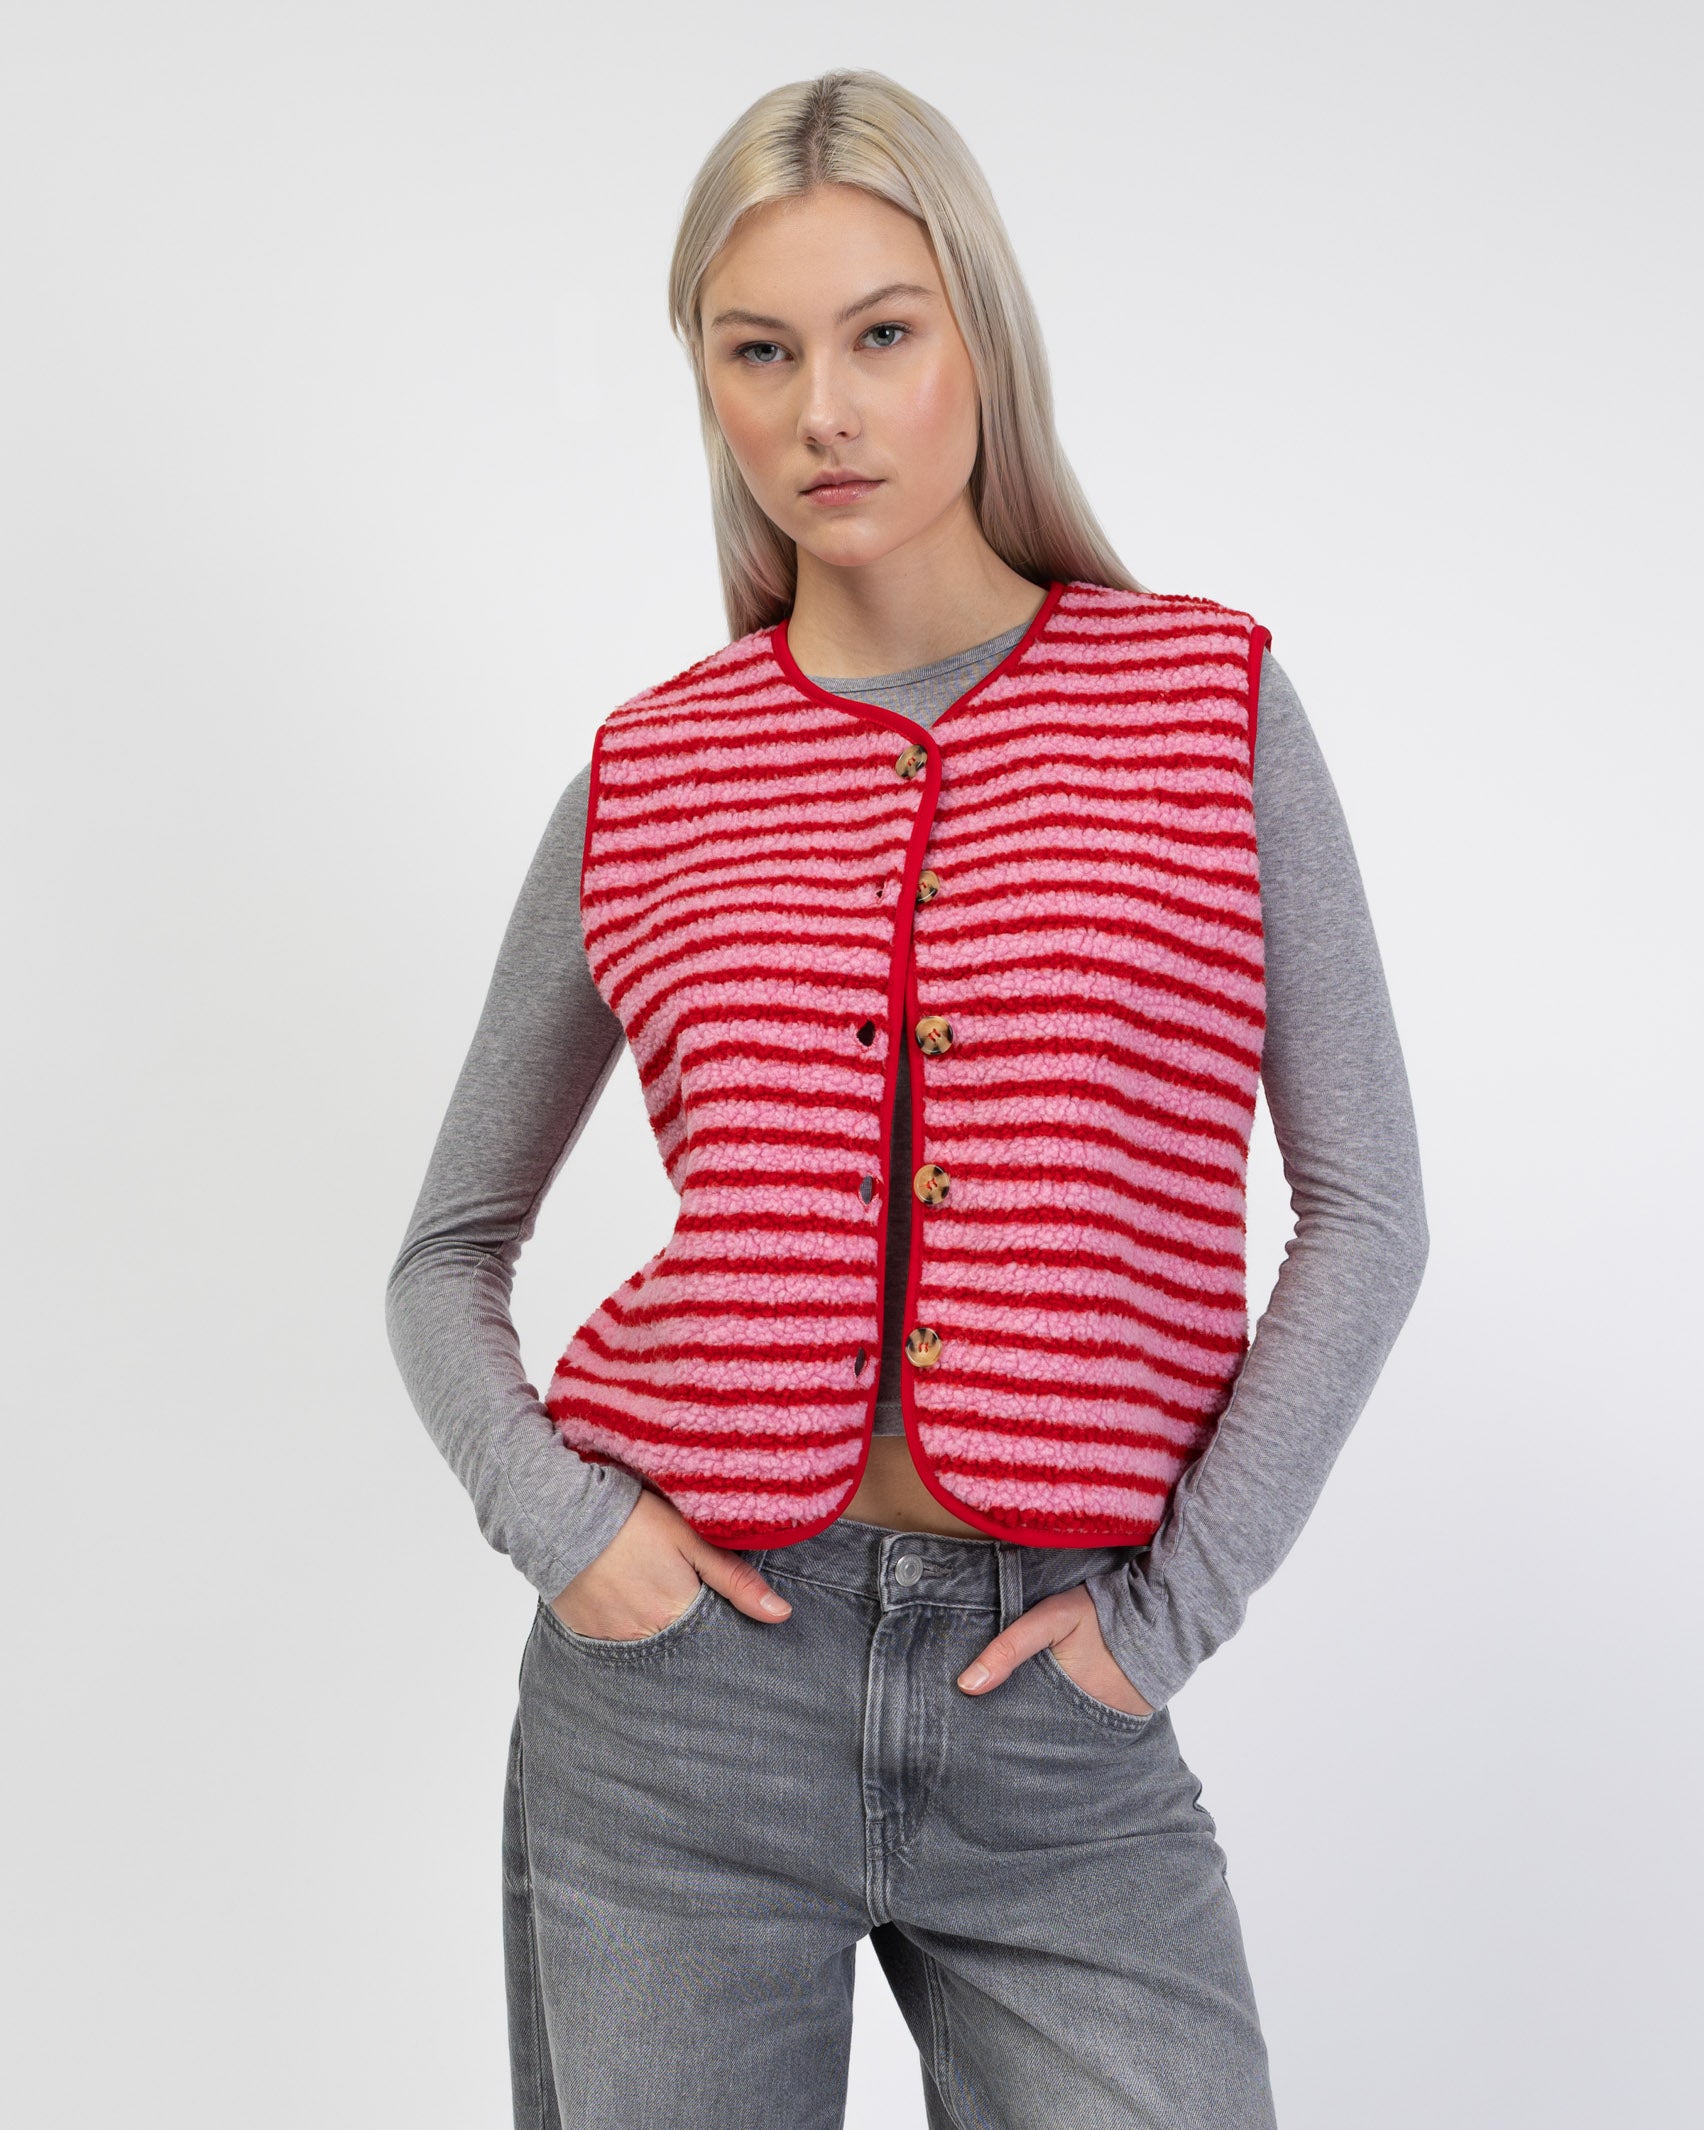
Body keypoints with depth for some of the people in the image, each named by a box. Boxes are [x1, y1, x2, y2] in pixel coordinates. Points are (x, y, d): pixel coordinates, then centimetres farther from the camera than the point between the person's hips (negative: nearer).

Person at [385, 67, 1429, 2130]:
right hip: (686, 1676, 1)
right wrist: (553, 1514, -6)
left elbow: (1364, 1210, -1)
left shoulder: (1210, 702, 0)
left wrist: (1170, 1600, -7)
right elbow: (447, 1253, 10)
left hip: (1054, 1720, 0)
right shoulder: (647, 776, 3)